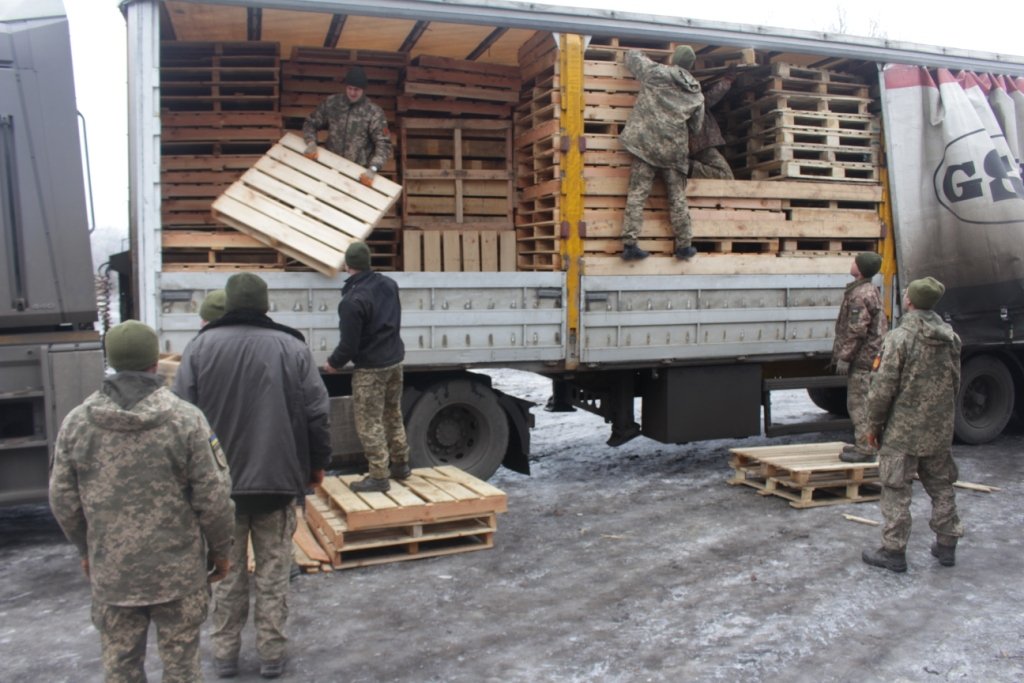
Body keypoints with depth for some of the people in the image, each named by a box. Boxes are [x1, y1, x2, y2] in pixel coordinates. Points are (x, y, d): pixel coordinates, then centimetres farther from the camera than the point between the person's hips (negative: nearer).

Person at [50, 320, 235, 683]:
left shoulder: (76, 422, -4)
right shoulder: (186, 418, -14)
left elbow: (63, 499, 3)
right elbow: (213, 497, -12)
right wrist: (221, 549, 3)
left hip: (110, 572, 3)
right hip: (177, 570, -2)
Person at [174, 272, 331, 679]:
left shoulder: (201, 346, -3)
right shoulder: (292, 346, -4)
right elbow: (316, 413, -3)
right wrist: (318, 463, 10)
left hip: (219, 481, 1)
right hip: (278, 479, -1)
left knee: (227, 573, 14)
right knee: (273, 571, 10)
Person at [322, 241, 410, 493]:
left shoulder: (352, 300, -22)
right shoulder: (389, 284, 1)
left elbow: (349, 344, -17)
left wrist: (334, 363, -1)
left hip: (370, 368, -8)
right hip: (395, 360, 8)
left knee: (369, 423, 1)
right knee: (393, 414, 20)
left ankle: (379, 476, 5)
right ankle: (400, 463, 30)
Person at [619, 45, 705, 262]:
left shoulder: (655, 72, 3)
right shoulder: (696, 94, 12)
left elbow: (631, 56, 17)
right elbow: (696, 126, 19)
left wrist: (642, 55, 39)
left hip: (646, 142, -2)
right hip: (675, 149, 2)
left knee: (637, 193, -4)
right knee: (677, 197, 9)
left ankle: (630, 244, -12)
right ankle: (684, 245, 15)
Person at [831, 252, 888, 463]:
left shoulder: (860, 295, -18)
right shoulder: (871, 290, 16)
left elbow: (856, 331, -23)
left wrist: (844, 357, -17)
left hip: (862, 358, -11)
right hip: (871, 356, 11)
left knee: (858, 403, -7)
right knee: (862, 402, 18)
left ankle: (864, 448, -4)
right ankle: (862, 443, 27)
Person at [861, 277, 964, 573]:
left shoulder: (900, 338, -16)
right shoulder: (951, 337, 5)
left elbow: (883, 388, -16)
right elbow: (955, 383, 13)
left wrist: (874, 425, -5)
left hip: (903, 430, -6)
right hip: (940, 430, 7)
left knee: (896, 490, 2)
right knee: (941, 486, 18)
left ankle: (894, 551, 7)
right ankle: (946, 545, 27)